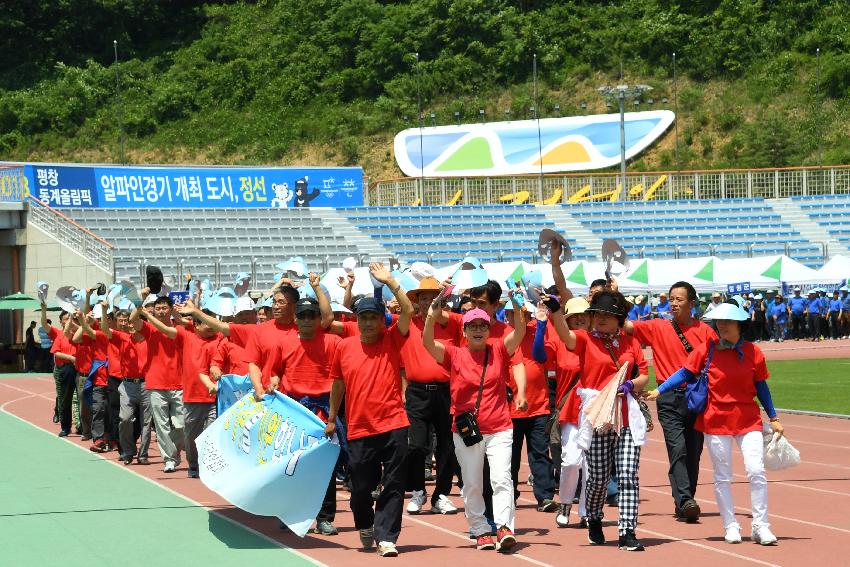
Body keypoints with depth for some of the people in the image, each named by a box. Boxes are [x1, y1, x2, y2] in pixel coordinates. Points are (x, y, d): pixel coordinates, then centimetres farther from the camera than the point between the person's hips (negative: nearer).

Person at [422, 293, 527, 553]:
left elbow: (519, 332, -13)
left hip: (499, 429, -1)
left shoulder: (499, 349, 1)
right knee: (472, 485, 7)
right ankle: (480, 531, 16)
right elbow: (428, 343, -14)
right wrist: (432, 317, -30)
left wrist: (515, 305, -29)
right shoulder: (454, 355, 0)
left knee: (501, 478, -13)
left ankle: (504, 527, -19)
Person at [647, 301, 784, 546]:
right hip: (716, 421, 0)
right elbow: (684, 373, -3)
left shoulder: (753, 352, 0)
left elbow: (761, 387, 8)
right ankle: (730, 527, 17)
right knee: (722, 477, 6)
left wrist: (773, 419, 10)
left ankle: (760, 526, 1)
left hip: (749, 420, 0)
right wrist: (657, 391, -13)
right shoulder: (707, 351, -2)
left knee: (756, 472, -8)